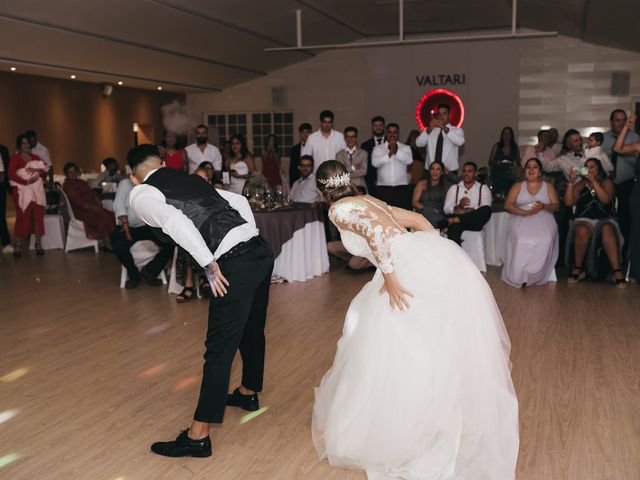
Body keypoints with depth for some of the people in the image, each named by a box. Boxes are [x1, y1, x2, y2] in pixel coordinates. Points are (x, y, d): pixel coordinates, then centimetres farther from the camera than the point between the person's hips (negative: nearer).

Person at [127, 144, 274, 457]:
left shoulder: (140, 195, 4)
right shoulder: (191, 180, 25)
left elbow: (177, 223, -15)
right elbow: (240, 201, 23)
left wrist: (211, 265, -13)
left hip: (234, 267, -8)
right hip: (261, 251, 8)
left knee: (219, 348, 0)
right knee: (252, 329, 26)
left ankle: (198, 436, 12)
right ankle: (248, 393, 49)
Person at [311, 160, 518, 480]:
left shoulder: (338, 210, 3)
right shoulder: (368, 200, 26)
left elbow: (373, 228, -17)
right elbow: (418, 219, 26)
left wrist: (388, 276, -18)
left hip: (416, 268, -9)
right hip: (440, 258, 9)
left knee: (401, 349, 3)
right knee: (447, 345, 21)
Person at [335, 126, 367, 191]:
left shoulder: (363, 153, 7)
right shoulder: (339, 154, 9)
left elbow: (363, 171, -4)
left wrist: (347, 175, -5)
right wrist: (353, 167, -7)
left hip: (360, 187, 0)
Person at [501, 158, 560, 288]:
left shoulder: (548, 186, 22)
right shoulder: (518, 186, 20)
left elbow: (556, 206, 12)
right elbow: (507, 205, 6)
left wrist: (544, 206, -11)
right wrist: (525, 212, -11)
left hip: (543, 219, 1)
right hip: (522, 220, -1)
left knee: (546, 239, -34)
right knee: (522, 240, -35)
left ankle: (534, 274, -28)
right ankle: (520, 275, -28)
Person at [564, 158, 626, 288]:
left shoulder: (607, 182, 14)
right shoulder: (580, 185, 17)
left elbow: (605, 200, -6)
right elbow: (569, 202, 2)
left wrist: (594, 181, -11)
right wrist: (571, 182, -5)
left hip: (604, 220, 0)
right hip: (584, 220, 0)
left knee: (607, 230, -37)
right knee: (583, 231, -37)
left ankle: (616, 270, -42)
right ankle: (578, 268, -25)